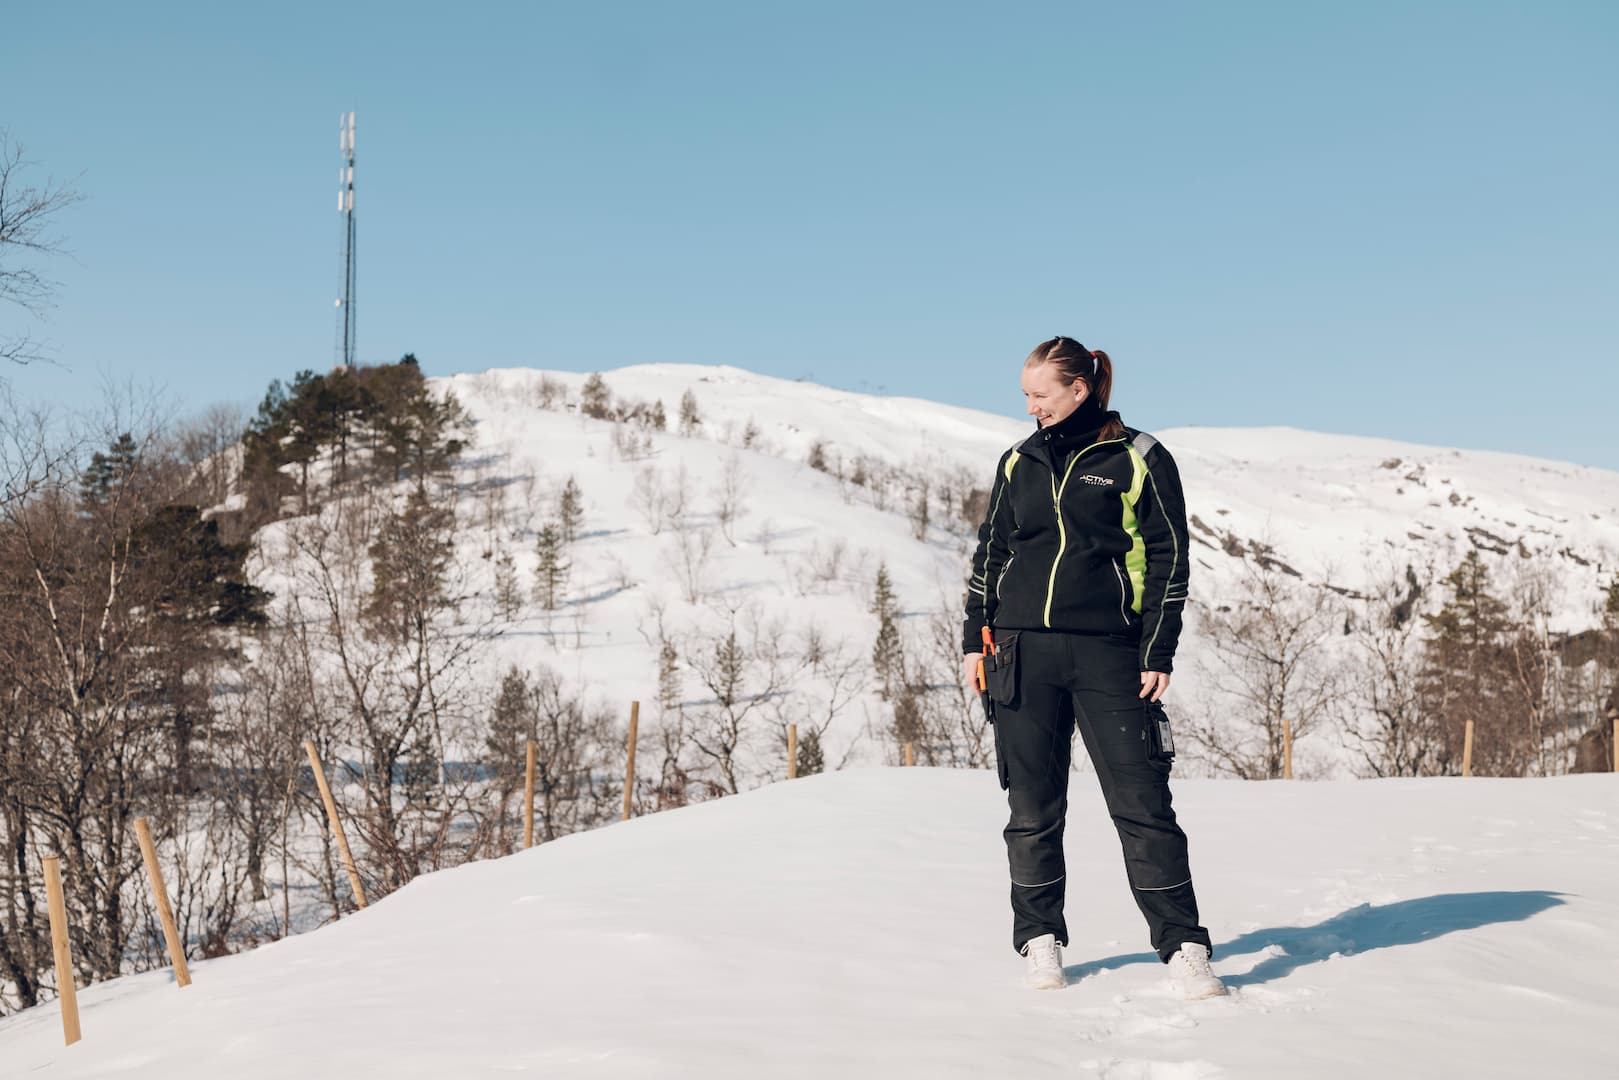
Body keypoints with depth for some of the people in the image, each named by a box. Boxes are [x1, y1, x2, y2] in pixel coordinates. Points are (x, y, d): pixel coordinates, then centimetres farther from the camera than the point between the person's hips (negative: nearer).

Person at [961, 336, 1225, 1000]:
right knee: (1033, 808, 6)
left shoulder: (1139, 460, 0)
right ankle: (1040, 942, 17)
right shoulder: (1019, 463, 12)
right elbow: (990, 553, 19)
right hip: (1024, 651, 4)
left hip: (1108, 652, -3)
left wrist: (1159, 654, -6)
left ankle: (1184, 949, -2)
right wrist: (975, 638, 12)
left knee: (1141, 803, -6)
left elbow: (1169, 559, 0)